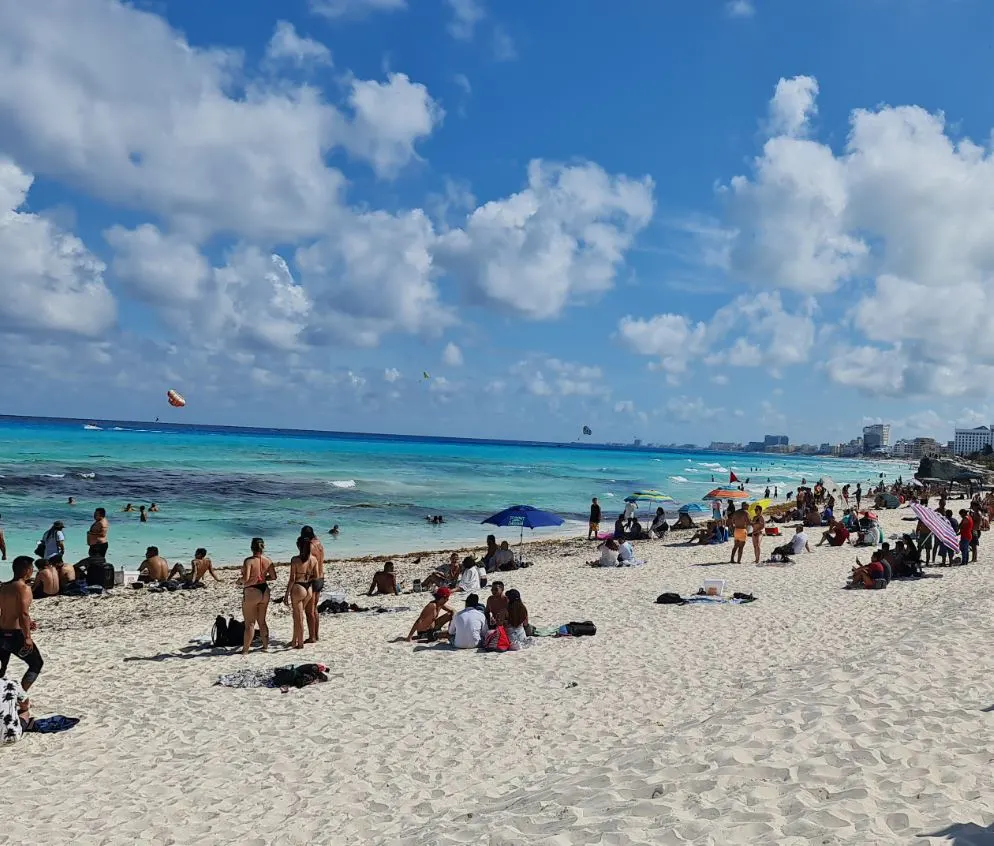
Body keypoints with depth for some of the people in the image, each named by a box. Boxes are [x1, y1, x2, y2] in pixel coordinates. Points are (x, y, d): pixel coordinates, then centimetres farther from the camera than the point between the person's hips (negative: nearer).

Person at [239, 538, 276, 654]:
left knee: (250, 623, 2)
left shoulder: (249, 561, -17)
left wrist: (240, 580, -2)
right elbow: (273, 577, 5)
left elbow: (246, 579, -23)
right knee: (262, 621, 19)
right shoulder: (267, 560, -1)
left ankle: (245, 650, 8)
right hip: (264, 591, 5)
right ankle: (265, 646, 24)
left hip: (252, 592, -5)